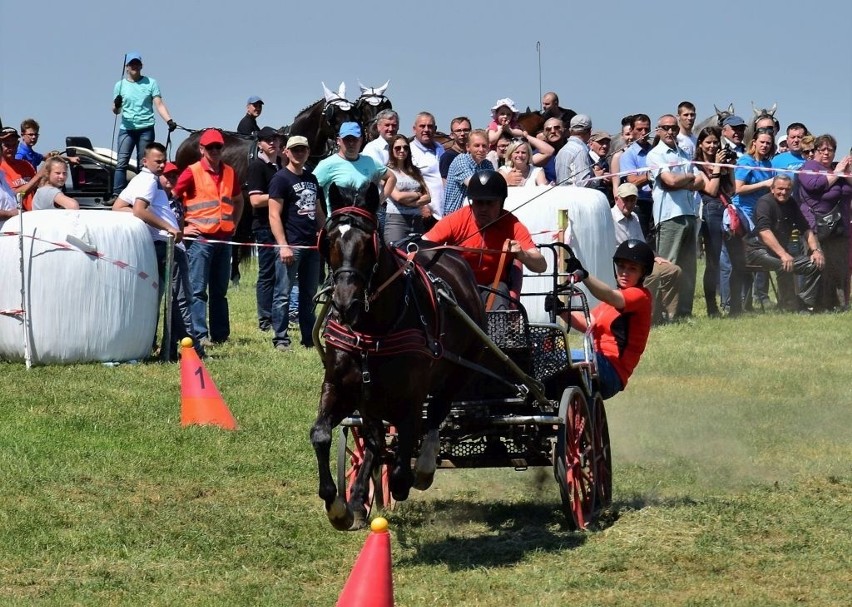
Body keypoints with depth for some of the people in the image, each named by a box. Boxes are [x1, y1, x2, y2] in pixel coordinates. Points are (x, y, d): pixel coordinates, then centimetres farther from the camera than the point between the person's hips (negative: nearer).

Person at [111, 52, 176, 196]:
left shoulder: (151, 83, 7)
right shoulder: (120, 85, 10)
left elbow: (159, 105, 3)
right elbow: (116, 111, 10)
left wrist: (169, 120, -12)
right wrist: (116, 106, -14)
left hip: (146, 128, 0)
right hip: (127, 129, 0)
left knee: (144, 165, 0)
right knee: (121, 162, -11)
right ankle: (117, 195, -14)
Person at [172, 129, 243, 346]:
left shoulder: (229, 173, 12)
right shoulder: (192, 172, -5)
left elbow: (238, 200, 28)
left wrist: (234, 224, 16)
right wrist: (182, 228, -7)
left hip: (224, 238, 6)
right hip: (200, 238, -6)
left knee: (220, 289, 10)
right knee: (198, 289, -6)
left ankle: (220, 334, 14)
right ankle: (200, 334, -7)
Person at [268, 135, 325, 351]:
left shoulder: (312, 179, 17)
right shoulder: (281, 179, -5)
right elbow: (274, 215, -11)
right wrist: (283, 245, -17)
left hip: (312, 245, 7)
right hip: (291, 245, -7)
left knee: (309, 294, 11)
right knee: (283, 294, -5)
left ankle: (309, 338, 17)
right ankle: (280, 339, -2)